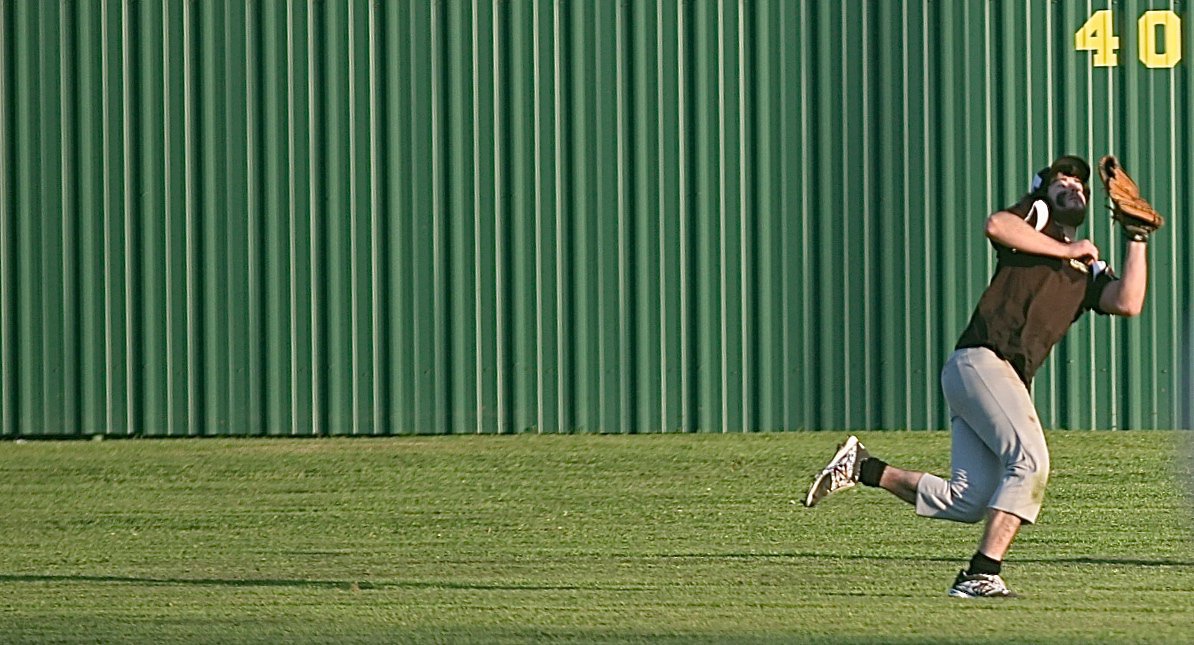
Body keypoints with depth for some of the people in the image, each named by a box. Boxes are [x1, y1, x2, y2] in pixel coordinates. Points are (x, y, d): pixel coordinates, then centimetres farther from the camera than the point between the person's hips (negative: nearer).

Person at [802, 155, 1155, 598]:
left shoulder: (1089, 271, 27)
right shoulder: (1036, 214, 10)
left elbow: (1128, 303, 9)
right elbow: (997, 226, -13)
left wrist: (1137, 240, 9)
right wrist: (1066, 251, -5)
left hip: (1011, 379, 7)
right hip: (981, 359, -7)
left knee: (967, 502, -4)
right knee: (1030, 462, -23)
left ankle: (864, 468, 10)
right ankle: (983, 575, -25)